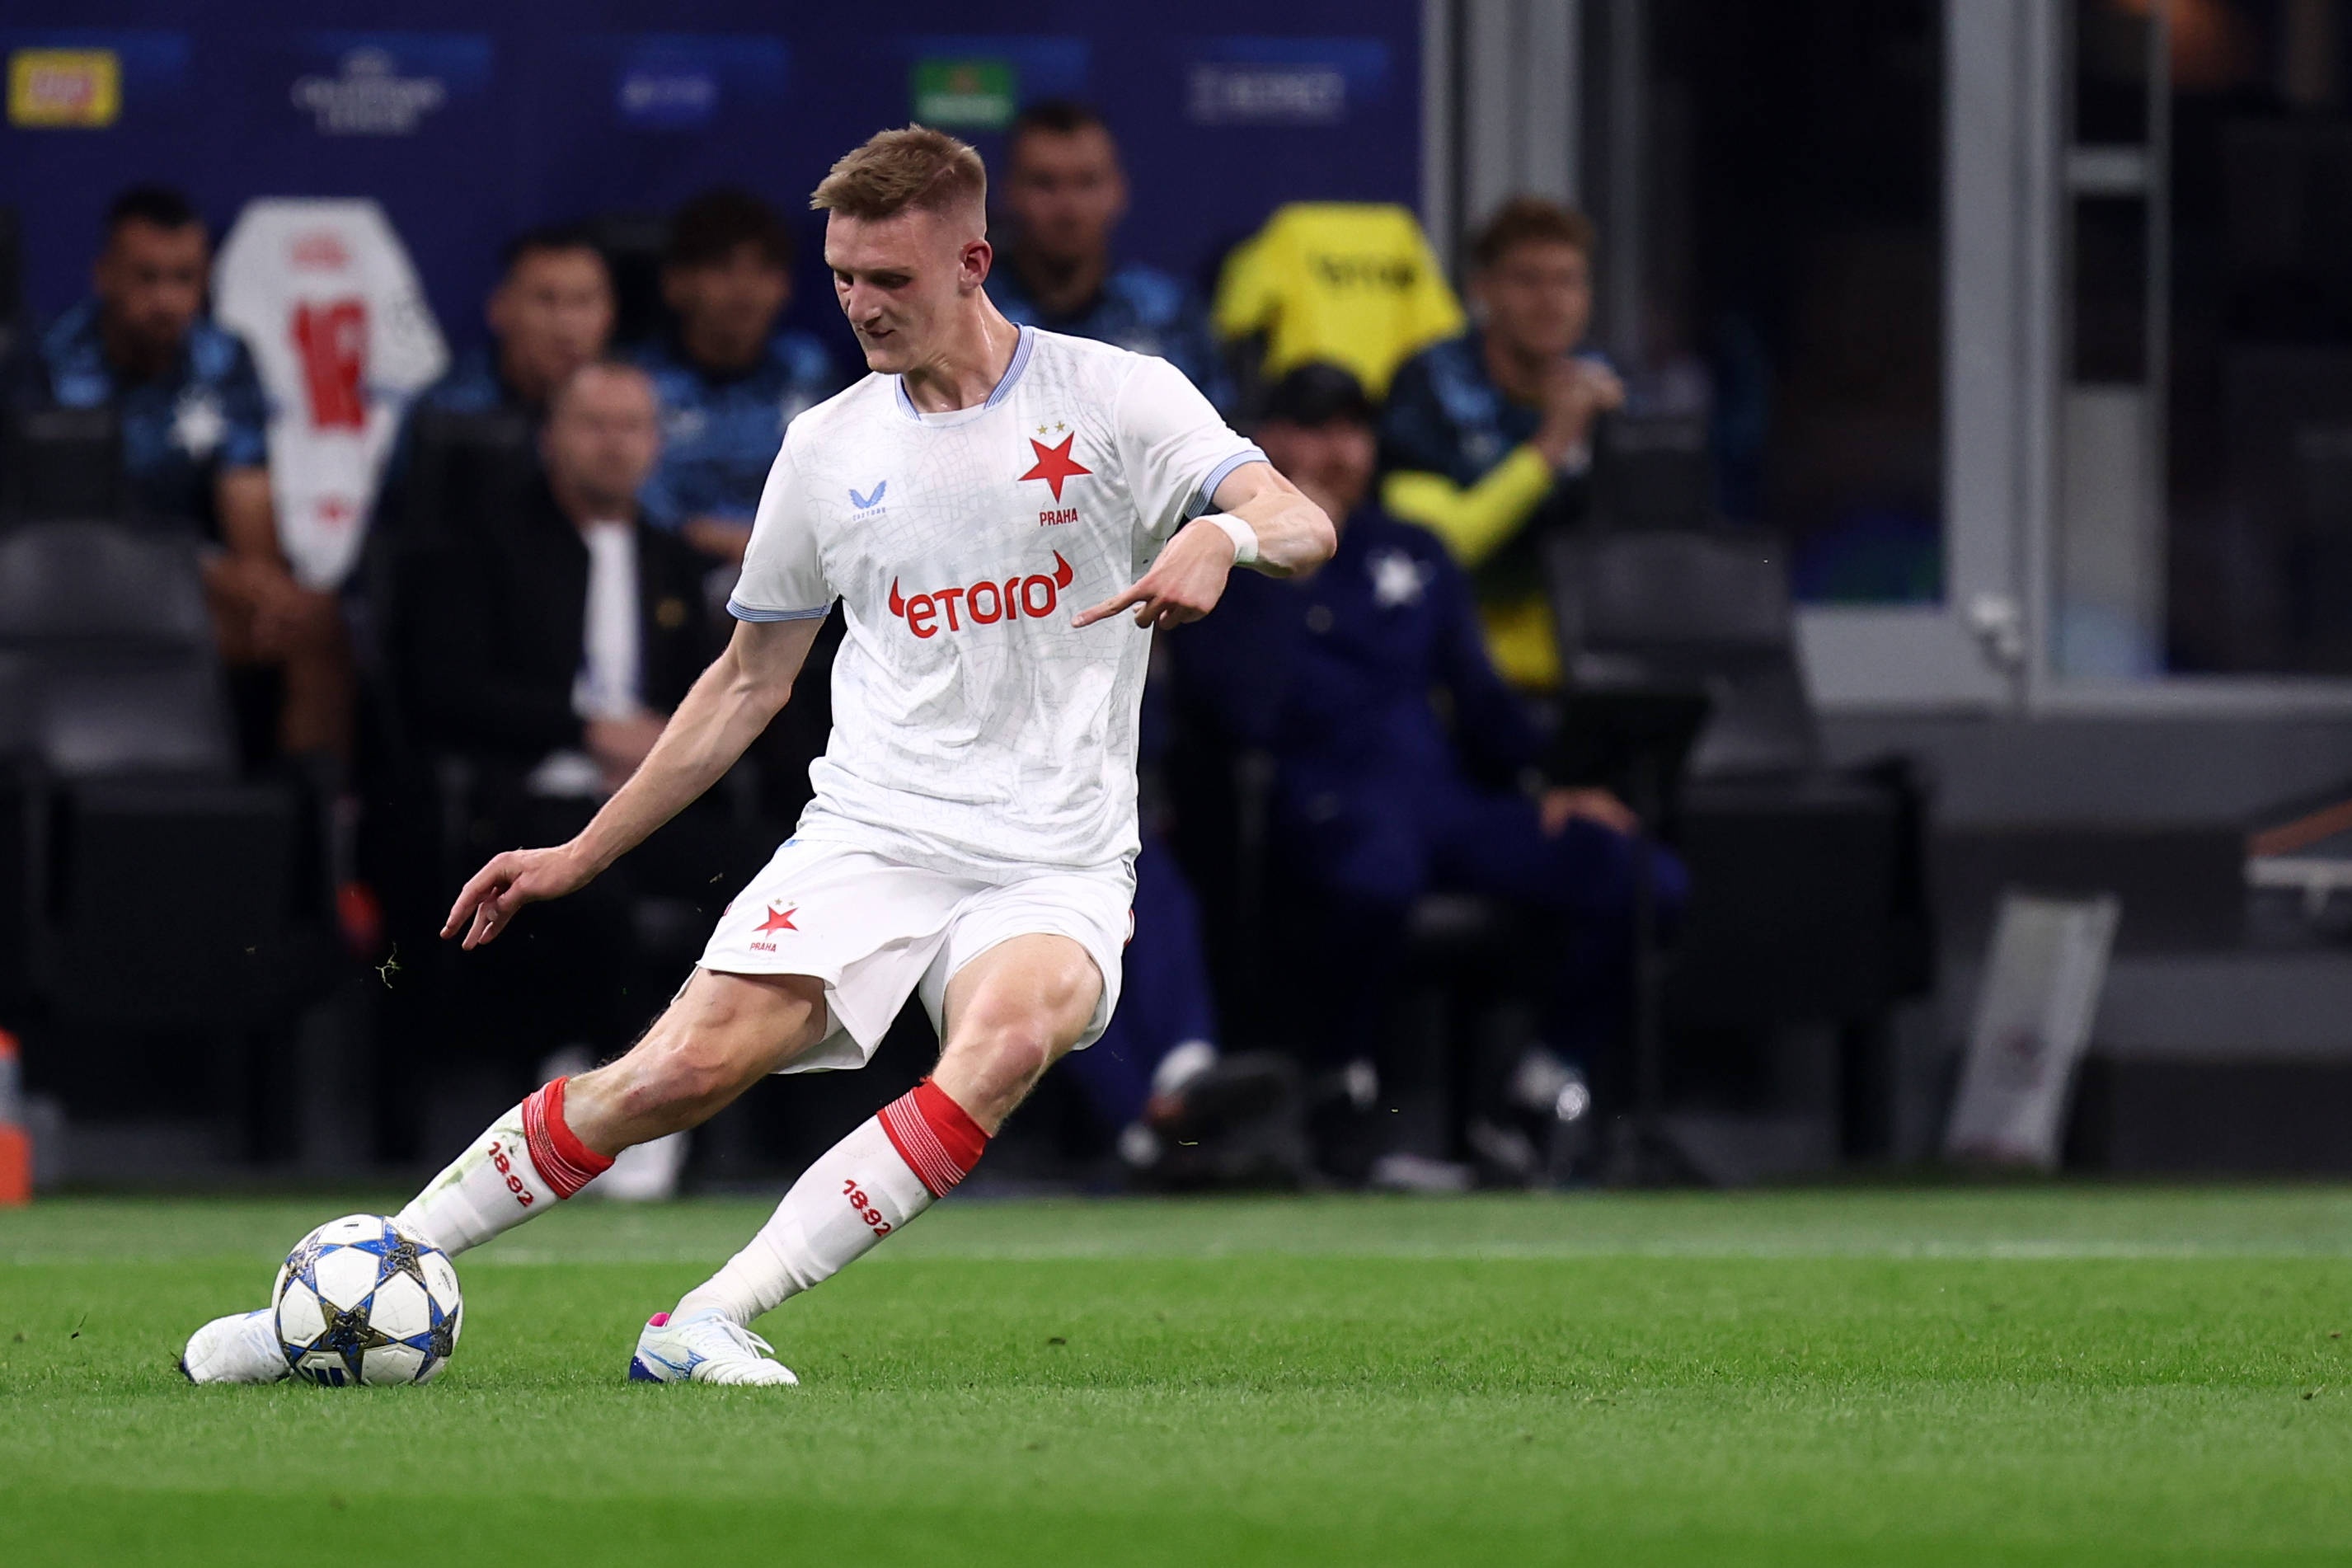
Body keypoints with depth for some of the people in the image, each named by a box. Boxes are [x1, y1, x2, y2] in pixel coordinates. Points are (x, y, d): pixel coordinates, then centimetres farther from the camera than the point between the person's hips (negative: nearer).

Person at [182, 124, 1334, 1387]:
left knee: (1004, 1043, -35)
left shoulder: (1115, 398, 0)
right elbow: (751, 679, 20)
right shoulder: (827, 446, 10)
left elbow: (1302, 525, -11)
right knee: (684, 1066, -19)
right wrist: (580, 855, 19)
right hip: (868, 839, 2)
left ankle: (706, 1326, -34)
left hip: (1054, 866, -2)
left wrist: (1225, 534, -35)